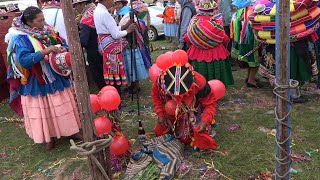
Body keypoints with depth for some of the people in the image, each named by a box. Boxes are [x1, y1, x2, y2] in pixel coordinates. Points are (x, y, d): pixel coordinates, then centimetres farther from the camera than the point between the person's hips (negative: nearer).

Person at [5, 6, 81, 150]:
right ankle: (48, 136, 25)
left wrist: (63, 51, -12)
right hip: (37, 83, -5)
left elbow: (62, 44, 12)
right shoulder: (20, 39, -16)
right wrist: (46, 51, -30)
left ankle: (70, 130, 31)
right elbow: (24, 60, -27)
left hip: (56, 77, 6)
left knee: (62, 105, 15)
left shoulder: (47, 31, 2)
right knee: (43, 110, 8)